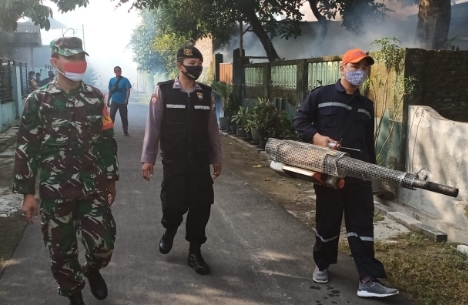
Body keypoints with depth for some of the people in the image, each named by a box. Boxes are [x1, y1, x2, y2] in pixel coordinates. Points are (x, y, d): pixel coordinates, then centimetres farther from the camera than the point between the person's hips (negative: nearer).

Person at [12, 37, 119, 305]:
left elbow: (107, 140, 10)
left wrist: (111, 179, 12)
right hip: (55, 191, -1)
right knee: (62, 248, 10)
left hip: (94, 187, 2)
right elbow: (26, 149, -2)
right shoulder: (38, 100, -4)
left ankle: (93, 270, 36)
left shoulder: (95, 97, 4)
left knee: (104, 243, 2)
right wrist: (28, 193, -4)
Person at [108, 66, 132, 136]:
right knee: (111, 116, -6)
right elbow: (110, 91, 11)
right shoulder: (111, 80, 6)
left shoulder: (125, 80, -4)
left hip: (123, 102, -2)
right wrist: (108, 100, 9)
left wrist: (126, 99, -19)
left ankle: (125, 131, 16)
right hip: (114, 102, 2)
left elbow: (128, 90, -9)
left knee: (124, 117, 5)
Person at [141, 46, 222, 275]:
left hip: (200, 162, 3)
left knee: (201, 207, 4)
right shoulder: (163, 91, -6)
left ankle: (194, 252, 21)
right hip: (174, 162, -3)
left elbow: (212, 128, 8)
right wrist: (148, 158, -6)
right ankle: (168, 232, 37)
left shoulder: (206, 93, 3)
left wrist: (216, 158, 11)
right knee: (174, 205, 2)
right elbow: (153, 126, -4)